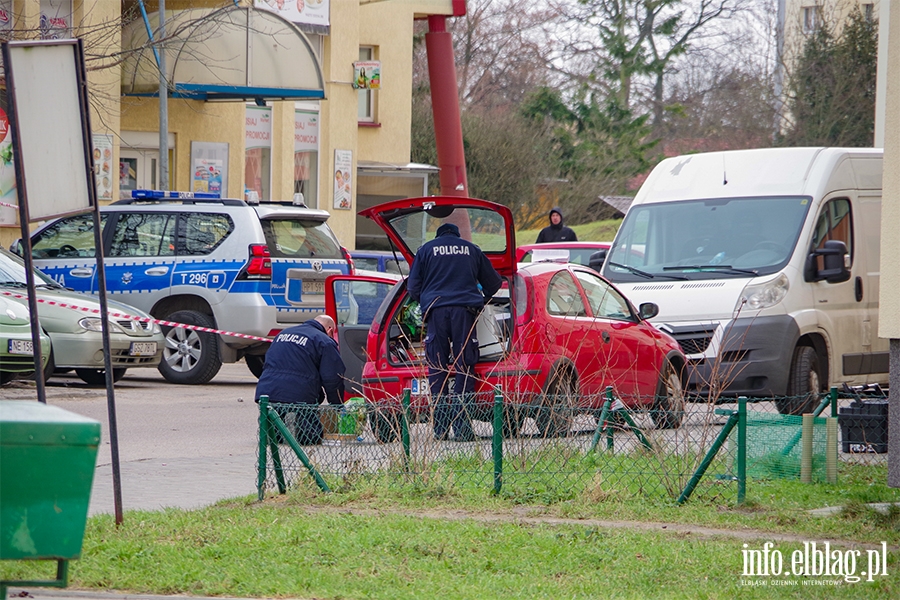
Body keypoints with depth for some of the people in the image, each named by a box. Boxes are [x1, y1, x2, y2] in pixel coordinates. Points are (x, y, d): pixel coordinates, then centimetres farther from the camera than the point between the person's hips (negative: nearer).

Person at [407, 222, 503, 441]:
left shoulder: (427, 249, 15)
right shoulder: (471, 250, 19)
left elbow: (413, 286, 13)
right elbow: (493, 282, 27)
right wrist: (482, 301, 44)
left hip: (436, 310, 0)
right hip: (464, 310, 0)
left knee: (437, 368, 3)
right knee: (464, 367, -1)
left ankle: (440, 428, -3)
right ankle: (461, 428, -9)